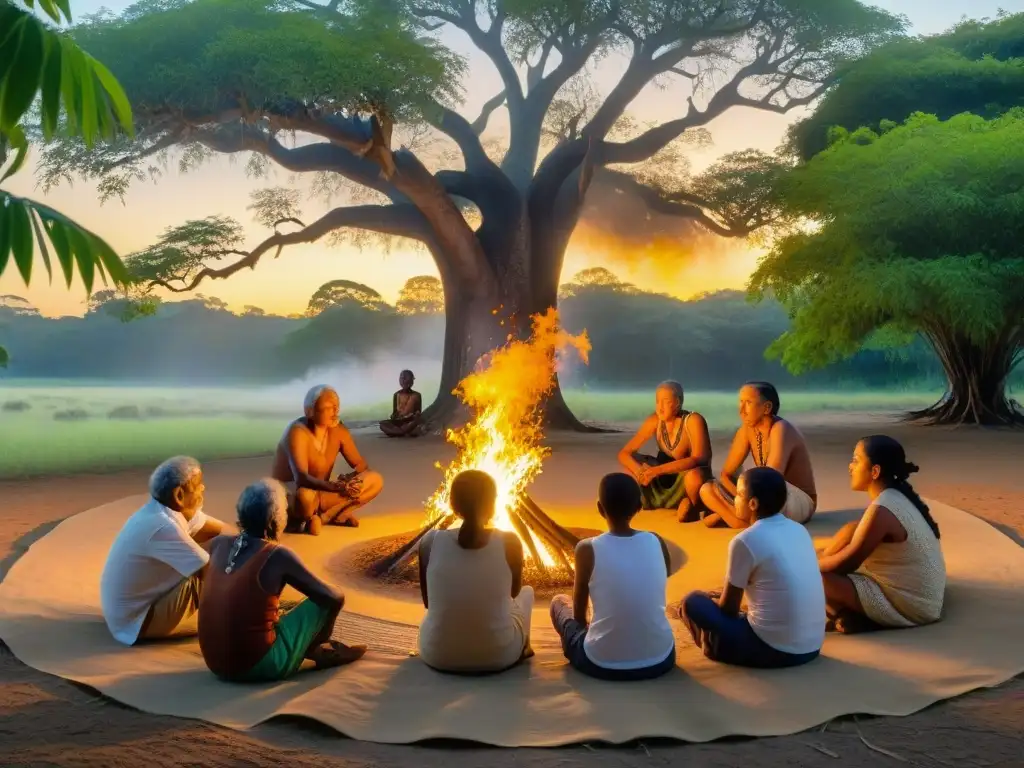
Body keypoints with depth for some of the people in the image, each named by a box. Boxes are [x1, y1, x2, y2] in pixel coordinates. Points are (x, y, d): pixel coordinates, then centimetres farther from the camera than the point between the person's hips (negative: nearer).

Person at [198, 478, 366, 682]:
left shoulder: (218, 544, 1)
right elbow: (332, 597, -8)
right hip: (260, 666, -6)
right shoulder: (278, 555, -15)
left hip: (215, 664, 7)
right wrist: (335, 596, 14)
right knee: (327, 601, 6)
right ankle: (320, 651, 30)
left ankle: (313, 648, 32)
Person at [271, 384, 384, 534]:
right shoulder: (297, 432, -23)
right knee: (305, 496, -44)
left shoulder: (338, 430, -3)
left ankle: (319, 517, -17)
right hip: (286, 496, -7)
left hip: (321, 493, 7)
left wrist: (352, 478, -22)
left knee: (375, 480, -11)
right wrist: (336, 487, -51)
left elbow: (360, 463, 3)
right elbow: (301, 478, -35)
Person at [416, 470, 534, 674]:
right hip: (498, 656, -1)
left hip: (436, 655, 1)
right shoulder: (509, 542, -13)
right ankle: (524, 648, 46)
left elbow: (428, 601, 5)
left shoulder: (430, 542, -11)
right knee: (527, 591, 29)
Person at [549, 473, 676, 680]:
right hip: (660, 660, 4)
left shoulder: (587, 549, -11)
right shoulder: (657, 543, -2)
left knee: (559, 602, 23)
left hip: (602, 664, -3)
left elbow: (579, 613, 2)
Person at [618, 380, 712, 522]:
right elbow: (624, 454, -11)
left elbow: (699, 459, -34)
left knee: (695, 476, -39)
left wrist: (657, 470, -40)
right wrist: (640, 471, -33)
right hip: (667, 480, 5)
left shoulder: (694, 420, -23)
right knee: (632, 461, -14)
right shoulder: (654, 421, -11)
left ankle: (693, 506, -7)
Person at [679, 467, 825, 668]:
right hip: (812, 647, 7)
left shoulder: (745, 541, -14)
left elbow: (728, 608, -4)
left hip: (773, 650, -6)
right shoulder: (799, 530, 6)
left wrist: (713, 601, 18)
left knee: (694, 602, 5)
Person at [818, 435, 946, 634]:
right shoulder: (897, 496, 3)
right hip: (916, 594, 10)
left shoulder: (882, 510, -25)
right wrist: (817, 562, 12)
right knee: (851, 530, 9)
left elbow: (847, 563, -19)